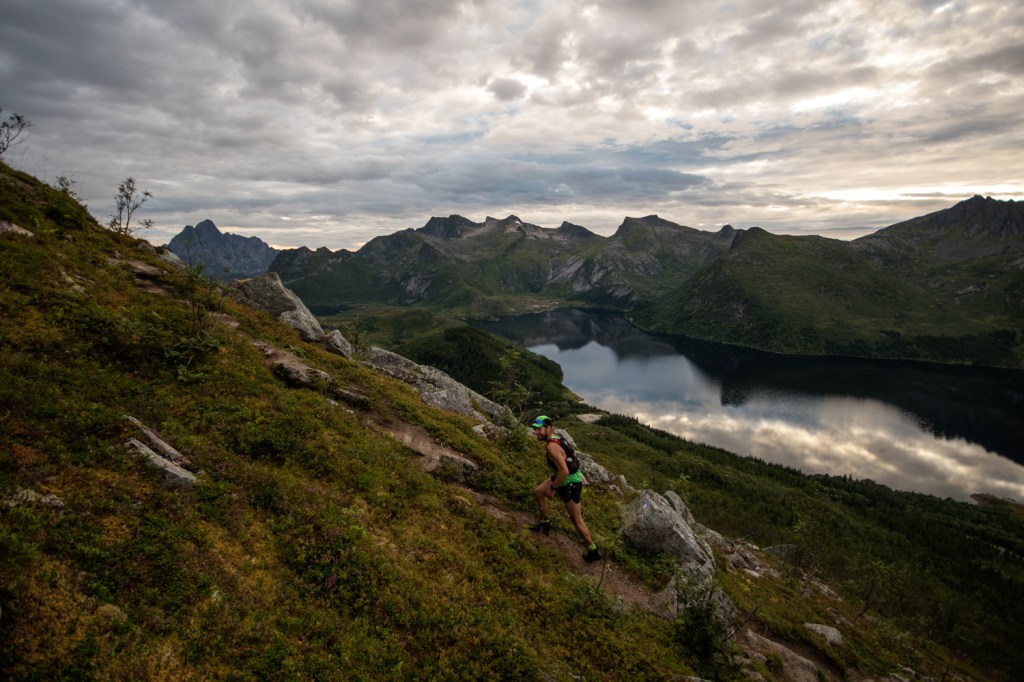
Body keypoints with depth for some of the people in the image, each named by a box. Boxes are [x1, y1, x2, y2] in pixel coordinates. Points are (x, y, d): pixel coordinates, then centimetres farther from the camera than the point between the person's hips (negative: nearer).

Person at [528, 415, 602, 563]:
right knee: (538, 492, 18)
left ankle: (593, 551, 20)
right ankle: (545, 523, 34)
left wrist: (553, 488, -20)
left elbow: (564, 471, -36)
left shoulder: (552, 446, -30)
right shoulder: (557, 437, -1)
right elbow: (572, 454, 14)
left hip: (570, 483, -9)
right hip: (565, 477, 9)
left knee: (577, 520, 5)